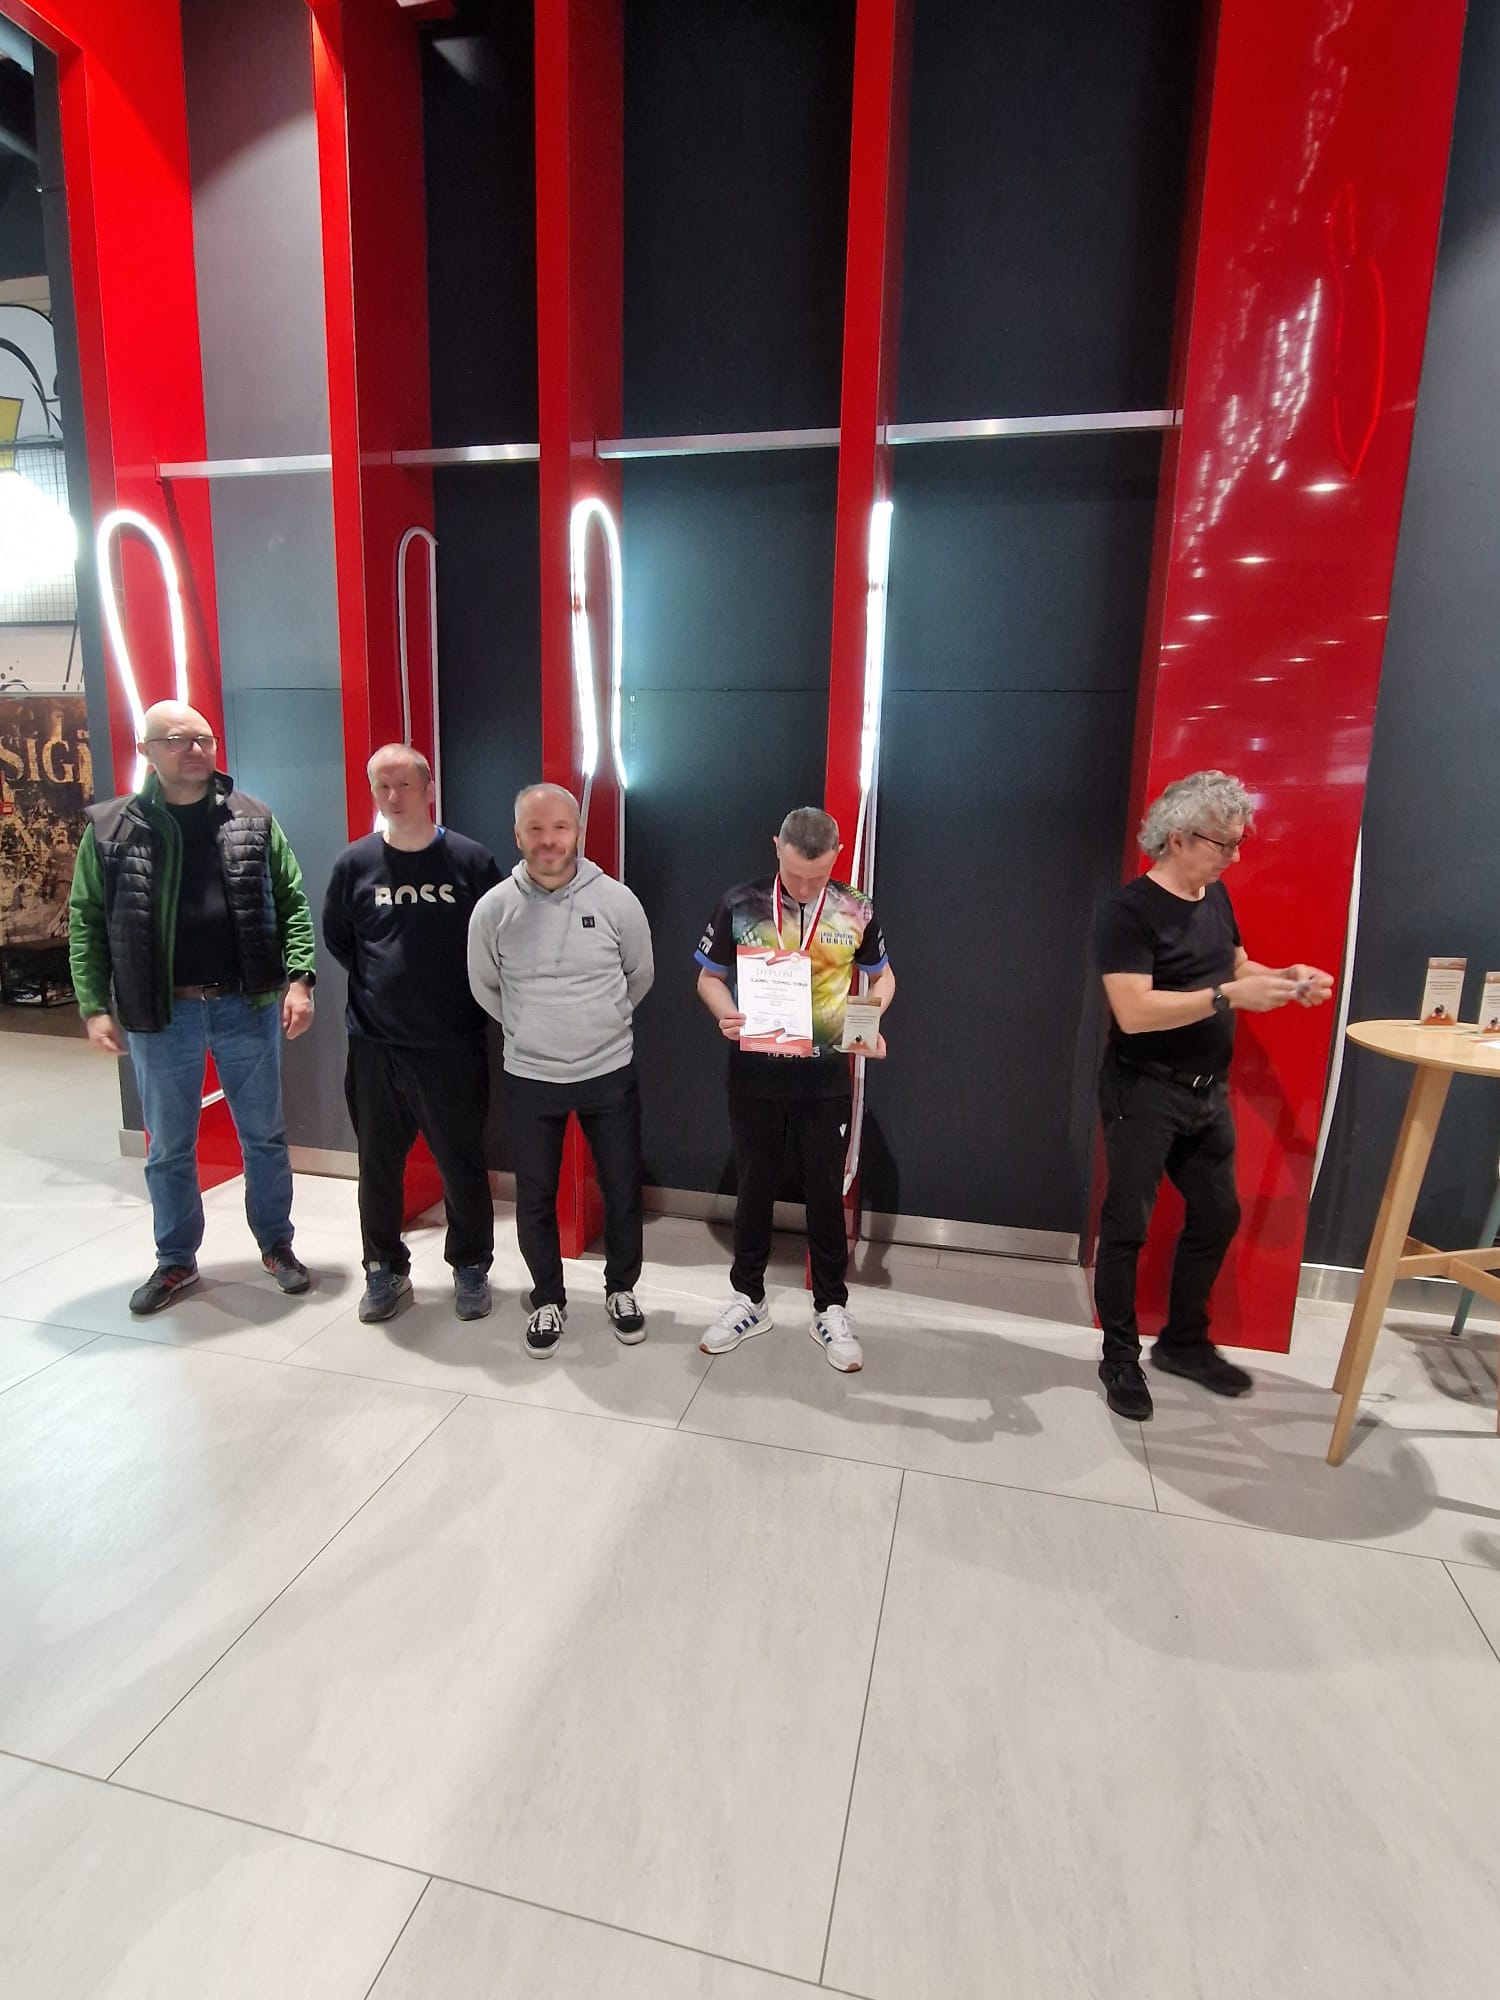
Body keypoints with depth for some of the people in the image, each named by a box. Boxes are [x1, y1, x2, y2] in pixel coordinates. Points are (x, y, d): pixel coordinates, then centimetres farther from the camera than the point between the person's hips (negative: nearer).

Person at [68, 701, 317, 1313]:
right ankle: (176, 1261, 31)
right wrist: (95, 1005, -5)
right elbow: (85, 921, 2)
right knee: (169, 1148, 13)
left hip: (248, 1007, 0)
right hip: (160, 1014, 0)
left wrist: (299, 979, -9)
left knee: (264, 1136, 12)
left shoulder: (253, 820, 2)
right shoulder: (110, 828, 0)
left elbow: (292, 902, 1)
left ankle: (276, 1244, 30)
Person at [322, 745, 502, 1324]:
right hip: (374, 1045, 2)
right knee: (378, 1164, 13)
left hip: (453, 1046, -2)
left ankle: (470, 1266, 27)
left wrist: (465, 994, 1)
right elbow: (336, 937, 14)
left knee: (462, 1164, 8)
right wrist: (378, 984, 8)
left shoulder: (472, 860, -5)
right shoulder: (355, 862, 1)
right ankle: (386, 1270, 32)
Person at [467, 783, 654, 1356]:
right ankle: (548, 1299, 35)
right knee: (535, 1199, 12)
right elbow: (485, 988, 9)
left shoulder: (616, 899, -10)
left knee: (622, 1192, 12)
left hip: (609, 1073, 0)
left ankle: (622, 1289, 36)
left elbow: (640, 977, 7)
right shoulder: (493, 908, -8)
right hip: (529, 1078, 1)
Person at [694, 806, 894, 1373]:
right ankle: (748, 1299, 32)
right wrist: (727, 1017, -20)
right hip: (754, 1072, 0)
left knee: (826, 1192, 11)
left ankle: (830, 1309, 28)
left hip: (824, 1075, 0)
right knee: (754, 1187, 13)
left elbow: (881, 975, 10)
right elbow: (709, 977, 2)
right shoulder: (740, 904, -7)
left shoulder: (855, 910, -4)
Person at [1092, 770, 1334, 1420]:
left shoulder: (1216, 896, 6)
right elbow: (1134, 1012, -27)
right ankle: (1120, 1358, 21)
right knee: (1127, 1227, 4)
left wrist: (1283, 977, 1)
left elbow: (1235, 964, 20)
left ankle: (1184, 1342, 35)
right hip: (1143, 1094, -8)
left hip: (1209, 1091, 8)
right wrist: (1230, 996, -28)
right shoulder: (1130, 910, -18)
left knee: (1217, 1216, 17)